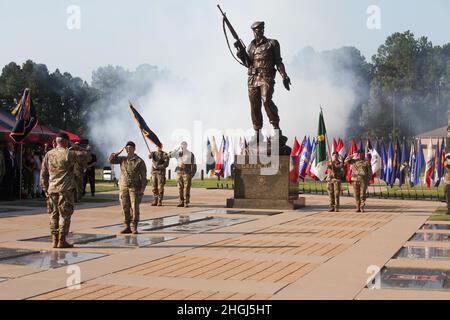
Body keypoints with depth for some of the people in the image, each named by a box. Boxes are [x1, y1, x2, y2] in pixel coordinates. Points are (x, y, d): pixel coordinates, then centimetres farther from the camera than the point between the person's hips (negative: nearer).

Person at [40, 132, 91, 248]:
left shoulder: (48, 154, 9)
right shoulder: (68, 153, -8)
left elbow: (43, 174, 11)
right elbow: (87, 156, -5)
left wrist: (45, 189, 16)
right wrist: (78, 149, 7)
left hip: (52, 190, 5)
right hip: (65, 189, -5)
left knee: (54, 215, 12)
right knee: (65, 215, 0)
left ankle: (54, 240, 12)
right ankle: (62, 241, -1)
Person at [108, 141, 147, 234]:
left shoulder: (139, 161, -2)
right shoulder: (122, 159, 10)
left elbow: (143, 176, -5)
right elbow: (110, 160, 1)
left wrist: (143, 188, -12)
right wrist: (119, 152, -3)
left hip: (135, 188, -4)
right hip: (123, 187, 4)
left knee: (135, 208, -7)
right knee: (125, 208, 3)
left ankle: (134, 228, -1)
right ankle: (127, 227, 10)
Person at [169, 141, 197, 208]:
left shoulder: (190, 154, -4)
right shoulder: (177, 153, 6)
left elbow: (194, 165, -3)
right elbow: (169, 155, -10)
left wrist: (192, 174, -11)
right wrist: (177, 149, -11)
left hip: (187, 173, -4)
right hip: (179, 173, 4)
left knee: (187, 188, -7)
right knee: (180, 188, 3)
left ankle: (186, 203, -4)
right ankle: (181, 202, 8)